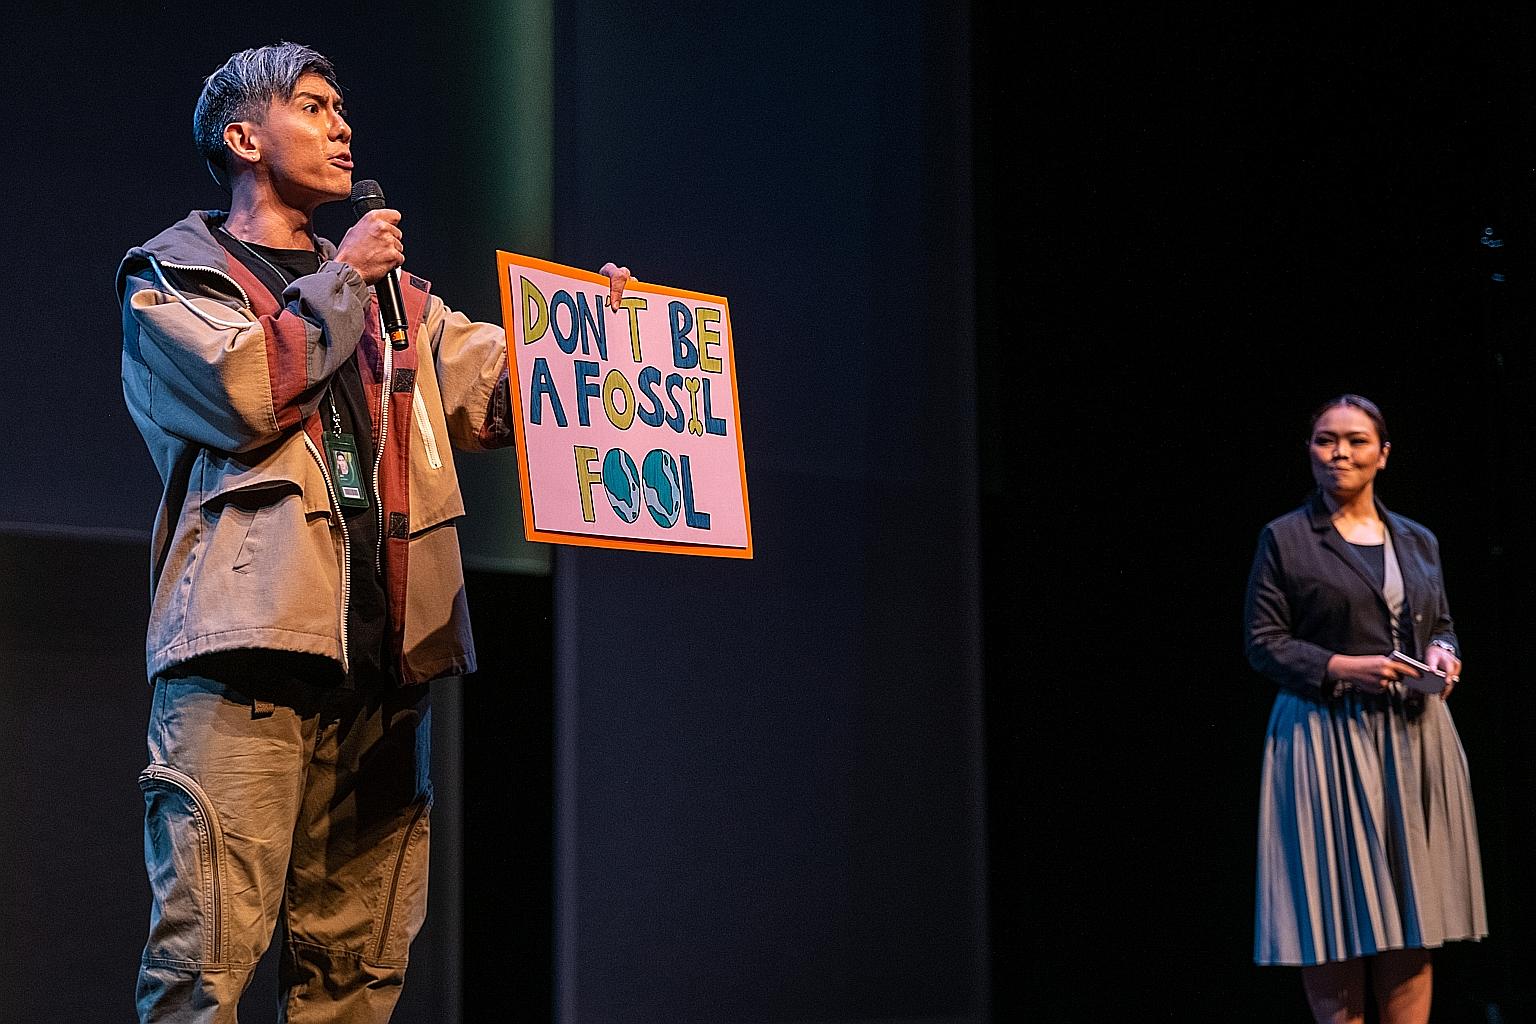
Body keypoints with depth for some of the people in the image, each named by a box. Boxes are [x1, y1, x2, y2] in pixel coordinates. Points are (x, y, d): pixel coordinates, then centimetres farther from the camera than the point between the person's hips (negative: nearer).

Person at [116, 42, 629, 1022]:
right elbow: (241, 390, -9)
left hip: (384, 658, 5)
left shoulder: (392, 293, 27)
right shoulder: (173, 276, 11)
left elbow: (498, 388, 17)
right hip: (247, 647, -5)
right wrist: (339, 280, 1)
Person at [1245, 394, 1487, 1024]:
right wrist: (1341, 667, -17)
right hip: (1326, 734, -4)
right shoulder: (1285, 539, -1)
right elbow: (1263, 642, -4)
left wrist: (1443, 656, -2)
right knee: (1334, 920, -3)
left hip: (1413, 735, 4)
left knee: (1411, 907, 3)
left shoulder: (1418, 542, 13)